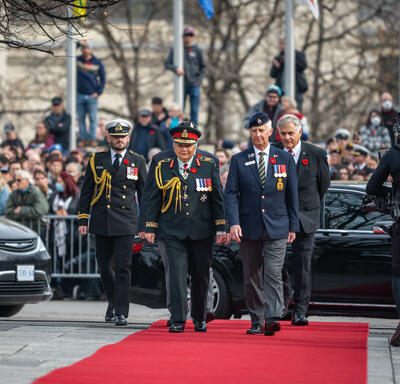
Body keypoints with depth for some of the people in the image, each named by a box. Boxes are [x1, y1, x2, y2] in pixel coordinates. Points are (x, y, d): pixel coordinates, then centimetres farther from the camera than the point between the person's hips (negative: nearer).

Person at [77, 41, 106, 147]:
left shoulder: (97, 62, 2)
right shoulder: (77, 60, 6)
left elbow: (103, 78, 6)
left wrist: (99, 92, -3)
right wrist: (78, 43, -16)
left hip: (92, 95, -2)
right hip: (79, 94, 2)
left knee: (93, 119, -1)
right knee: (81, 118, 4)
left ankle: (92, 139, 3)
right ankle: (82, 139, 8)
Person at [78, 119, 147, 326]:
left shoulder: (137, 162, 6)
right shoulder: (96, 160, 9)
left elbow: (144, 193, 10)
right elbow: (86, 191, 10)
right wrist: (82, 219, 4)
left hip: (125, 223, -2)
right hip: (101, 223, 2)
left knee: (123, 268, -9)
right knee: (104, 266, 9)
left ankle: (121, 313, -7)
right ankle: (113, 302, 31)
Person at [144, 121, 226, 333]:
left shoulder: (208, 166, 4)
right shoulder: (163, 168, 5)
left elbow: (218, 198, 5)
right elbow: (154, 200, 9)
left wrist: (221, 228, 0)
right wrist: (150, 228, 5)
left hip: (202, 232, 1)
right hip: (173, 231, -1)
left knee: (200, 275, 8)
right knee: (177, 273, -10)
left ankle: (199, 318, 24)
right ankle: (178, 320, -9)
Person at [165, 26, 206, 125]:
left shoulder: (197, 51, 7)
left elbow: (203, 67, 10)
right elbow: (167, 64, 2)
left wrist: (198, 80, -3)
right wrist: (176, 69, -18)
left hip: (194, 84, 0)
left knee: (194, 110, -3)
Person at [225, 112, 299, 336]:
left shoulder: (285, 159, 7)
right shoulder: (239, 161, 6)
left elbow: (292, 195, 9)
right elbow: (231, 193, 0)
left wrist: (293, 226, 5)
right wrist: (233, 222, -13)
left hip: (277, 227, -1)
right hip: (249, 228, 1)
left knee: (273, 273, -13)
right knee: (252, 277, 5)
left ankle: (273, 318, -21)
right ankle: (256, 321, 14)